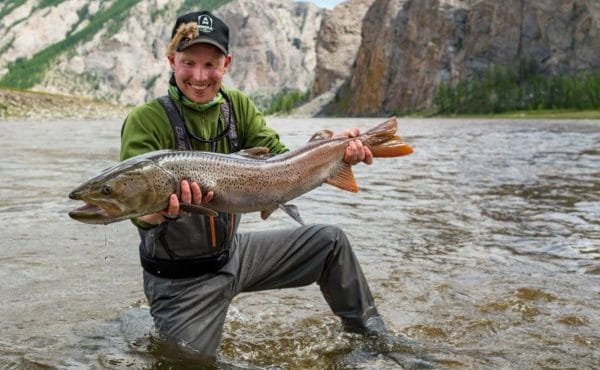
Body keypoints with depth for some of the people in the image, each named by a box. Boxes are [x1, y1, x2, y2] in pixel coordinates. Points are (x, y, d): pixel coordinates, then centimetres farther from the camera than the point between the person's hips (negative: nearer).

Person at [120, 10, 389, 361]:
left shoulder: (239, 106, -2)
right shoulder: (146, 121, -18)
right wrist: (163, 210, -48)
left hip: (234, 252, 5)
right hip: (181, 279, -5)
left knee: (331, 241, 3)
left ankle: (372, 335, 21)